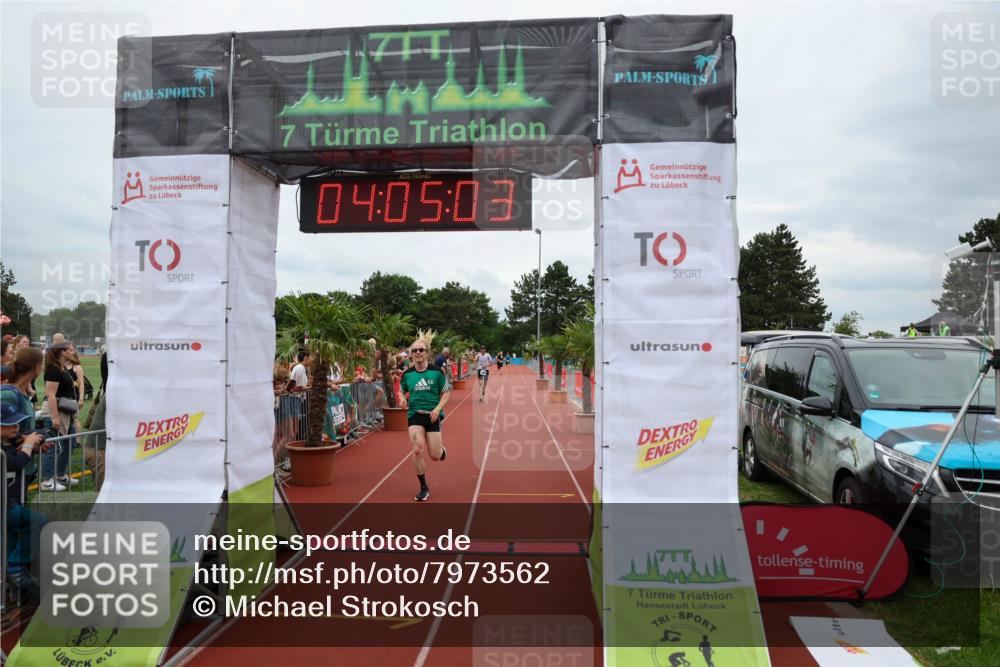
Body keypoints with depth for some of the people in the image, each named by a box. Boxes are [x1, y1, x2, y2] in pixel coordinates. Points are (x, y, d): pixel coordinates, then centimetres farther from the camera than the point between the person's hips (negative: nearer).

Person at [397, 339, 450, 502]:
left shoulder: (436, 372, -4)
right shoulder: (407, 374, 2)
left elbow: (446, 392, 2)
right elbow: (401, 391, 16)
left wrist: (438, 408, -13)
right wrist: (402, 399, -7)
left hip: (433, 415, -1)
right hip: (414, 414, 1)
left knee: (434, 455, -2)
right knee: (417, 450, -15)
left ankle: (442, 450, 39)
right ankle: (424, 488, 4)